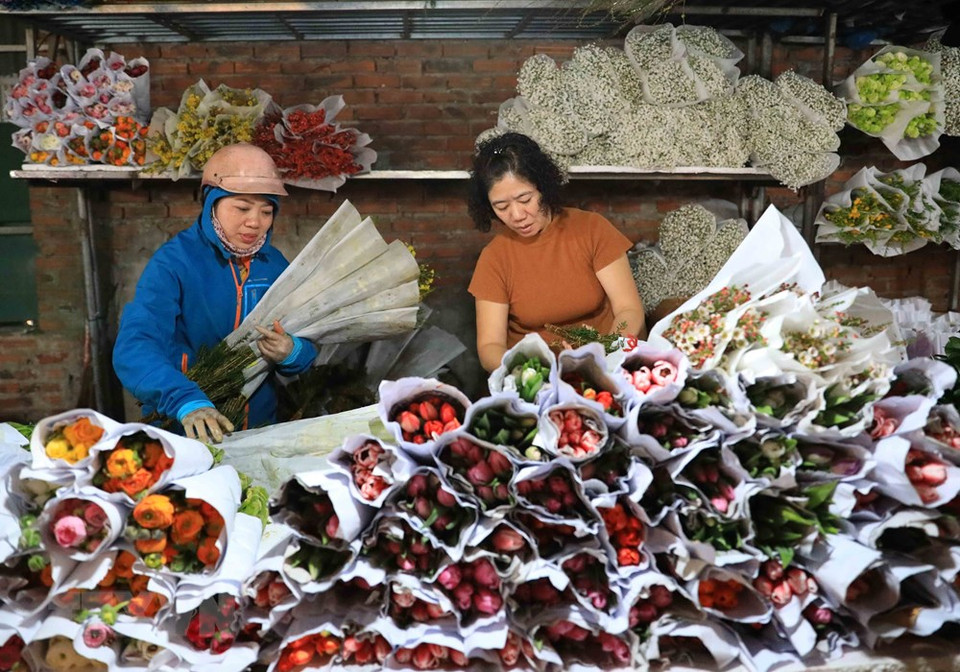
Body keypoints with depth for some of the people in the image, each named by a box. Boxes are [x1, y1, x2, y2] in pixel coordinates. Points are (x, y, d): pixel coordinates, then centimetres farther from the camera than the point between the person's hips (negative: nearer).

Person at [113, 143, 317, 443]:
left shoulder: (274, 264, 6)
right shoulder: (174, 261, -7)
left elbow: (306, 352, 9)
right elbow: (134, 348, -19)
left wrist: (291, 353, -14)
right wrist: (187, 403, -35)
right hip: (183, 434, -4)